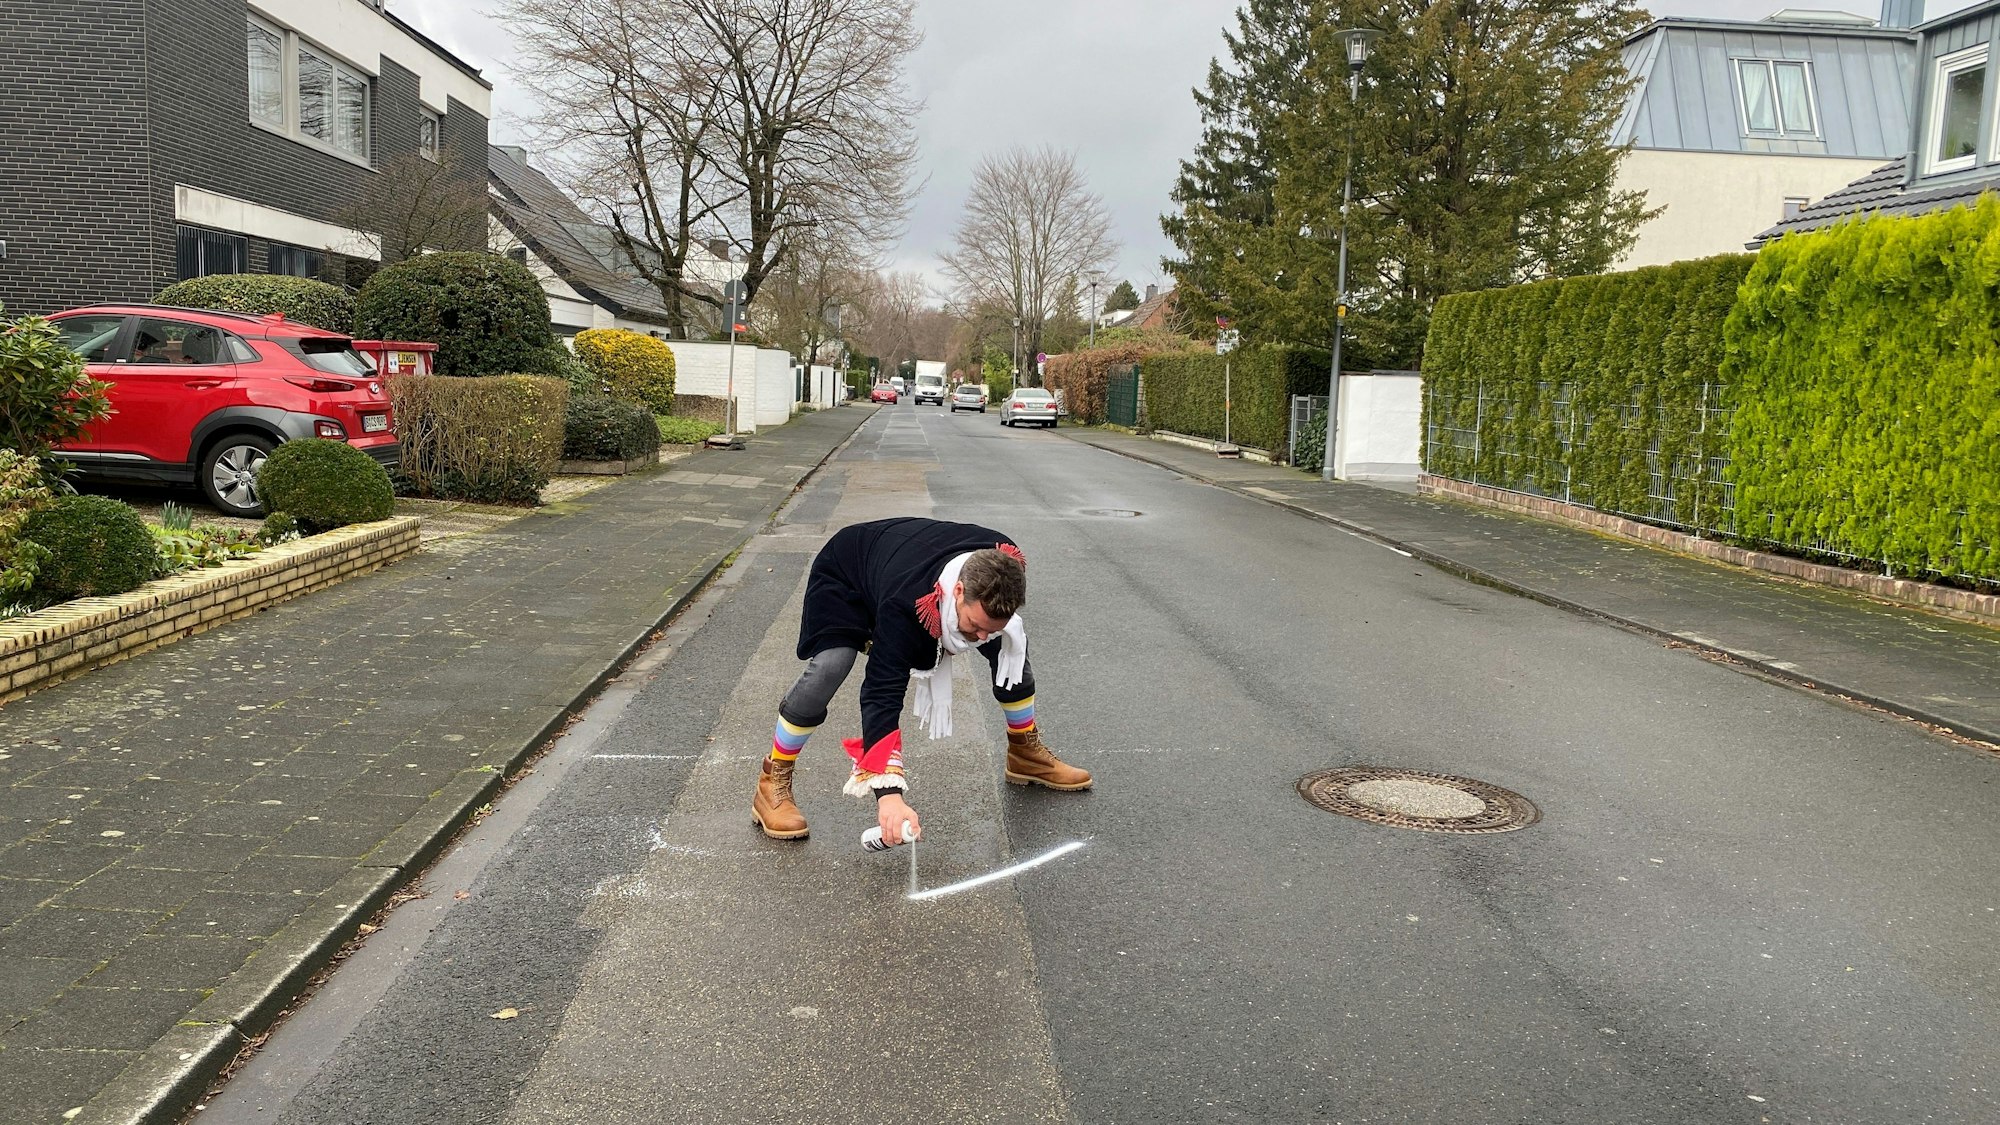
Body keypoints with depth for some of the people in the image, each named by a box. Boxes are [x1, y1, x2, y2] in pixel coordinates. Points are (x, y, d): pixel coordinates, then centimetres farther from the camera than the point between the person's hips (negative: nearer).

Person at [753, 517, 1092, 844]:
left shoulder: (1002, 565, -32)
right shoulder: (903, 606, -47)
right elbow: (882, 693, -47)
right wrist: (888, 793, -53)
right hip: (844, 571, -5)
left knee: (1012, 645, -4)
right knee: (828, 667, -30)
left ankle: (1026, 753, 21)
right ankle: (773, 785, -11)